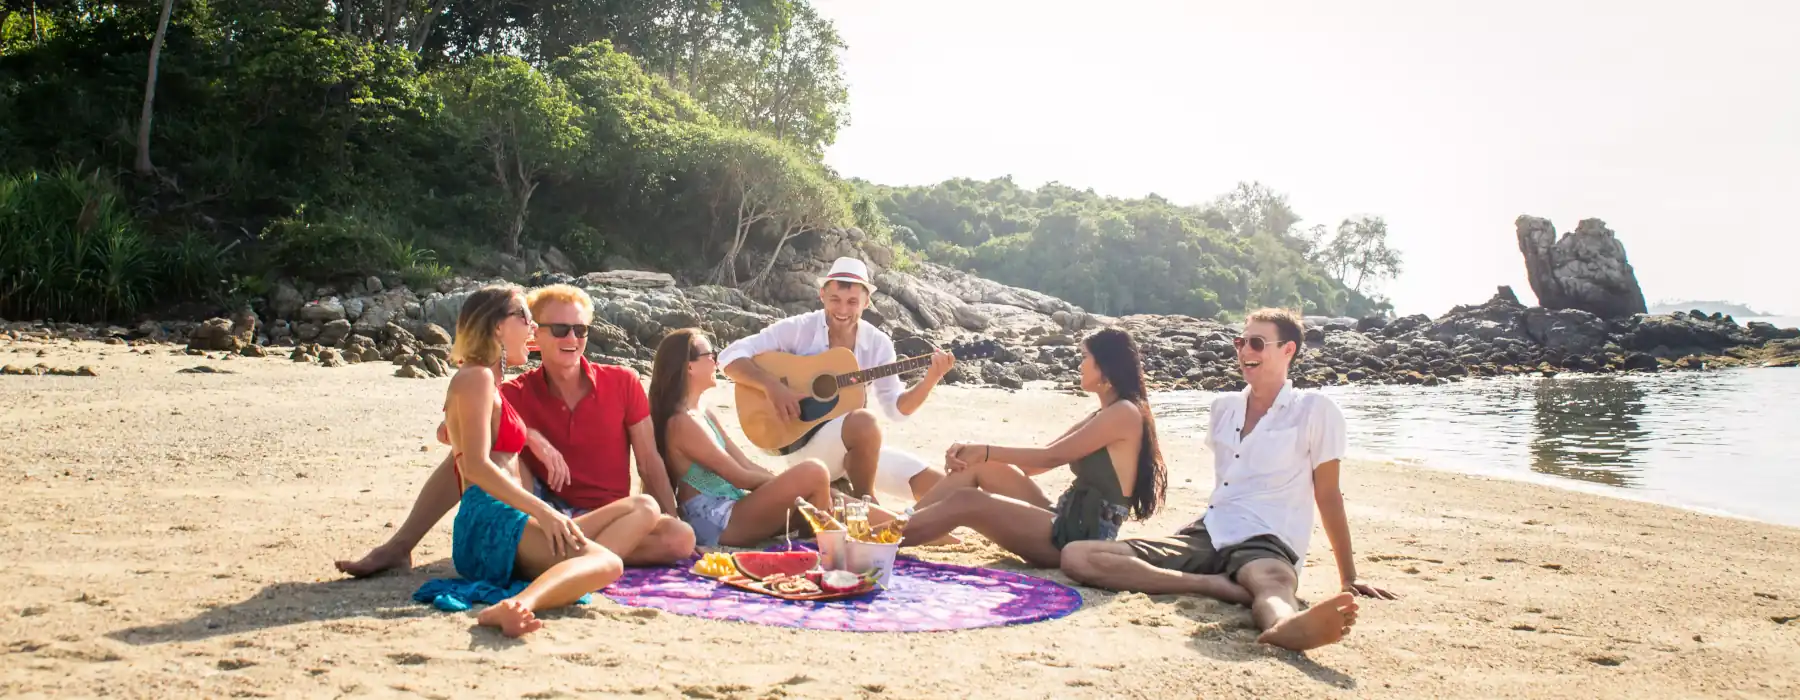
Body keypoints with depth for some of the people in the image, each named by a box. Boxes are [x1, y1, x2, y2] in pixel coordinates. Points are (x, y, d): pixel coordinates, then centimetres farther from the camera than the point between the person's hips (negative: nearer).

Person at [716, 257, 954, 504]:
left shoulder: (878, 344, 3)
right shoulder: (798, 329, -9)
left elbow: (896, 408, 4)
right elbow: (731, 356, -13)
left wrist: (931, 379, -12)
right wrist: (771, 386, -27)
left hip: (860, 448, 4)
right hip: (803, 441, -4)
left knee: (939, 485, -14)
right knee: (865, 422, -36)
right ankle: (863, 501, -11)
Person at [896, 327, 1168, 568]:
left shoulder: (1125, 412, -10)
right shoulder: (1102, 416, 20)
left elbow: (1051, 457, -12)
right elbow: (1033, 463, 14)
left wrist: (987, 451, -3)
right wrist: (975, 452, 1)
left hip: (1083, 536, -9)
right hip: (1066, 523, 9)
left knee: (964, 502, -20)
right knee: (976, 467, -2)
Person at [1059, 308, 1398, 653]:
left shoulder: (1315, 410, -1)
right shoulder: (1224, 407, 16)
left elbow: (1328, 496, 2)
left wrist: (1349, 578, 4)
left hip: (1266, 543, -5)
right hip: (1208, 534, 6)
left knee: (1273, 583, -44)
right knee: (1076, 556, -18)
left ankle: (1286, 625, -80)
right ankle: (1220, 586, -31)